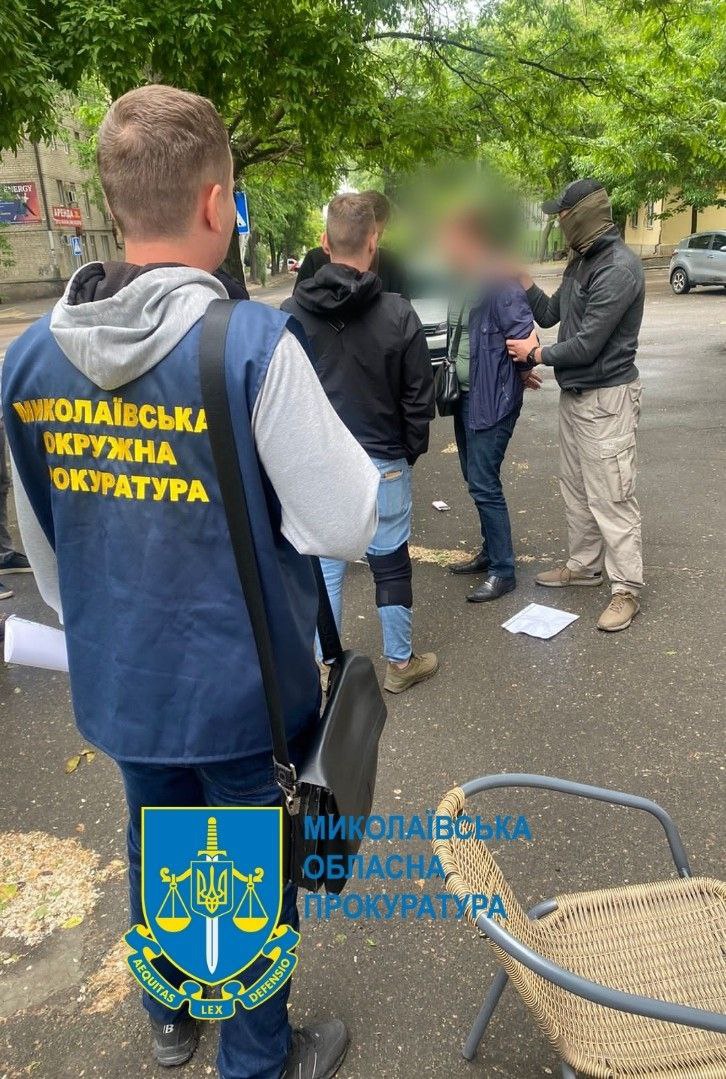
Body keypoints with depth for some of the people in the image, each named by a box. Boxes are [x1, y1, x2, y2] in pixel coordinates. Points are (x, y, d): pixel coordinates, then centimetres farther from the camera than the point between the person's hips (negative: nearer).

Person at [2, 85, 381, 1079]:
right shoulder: (254, 345, -23)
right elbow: (348, 528, -20)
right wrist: (315, 438, -2)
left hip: (117, 685, 6)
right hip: (242, 688, -5)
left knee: (156, 847, 28)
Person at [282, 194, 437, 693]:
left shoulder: (292, 313, -5)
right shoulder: (398, 314, -10)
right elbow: (419, 397, -4)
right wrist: (411, 450, 11)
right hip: (383, 464, -1)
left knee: (325, 567, 12)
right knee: (391, 563, 12)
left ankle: (325, 669, 24)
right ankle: (400, 663, 28)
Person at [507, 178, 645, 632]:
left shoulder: (620, 267, -19)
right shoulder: (581, 261, 10)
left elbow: (587, 344, -22)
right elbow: (550, 314, 16)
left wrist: (537, 354, -7)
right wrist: (522, 275, 5)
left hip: (607, 397, -9)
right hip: (574, 393, 10)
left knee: (611, 497, -4)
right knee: (576, 489, 17)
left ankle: (628, 589, 6)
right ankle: (584, 565, 32)